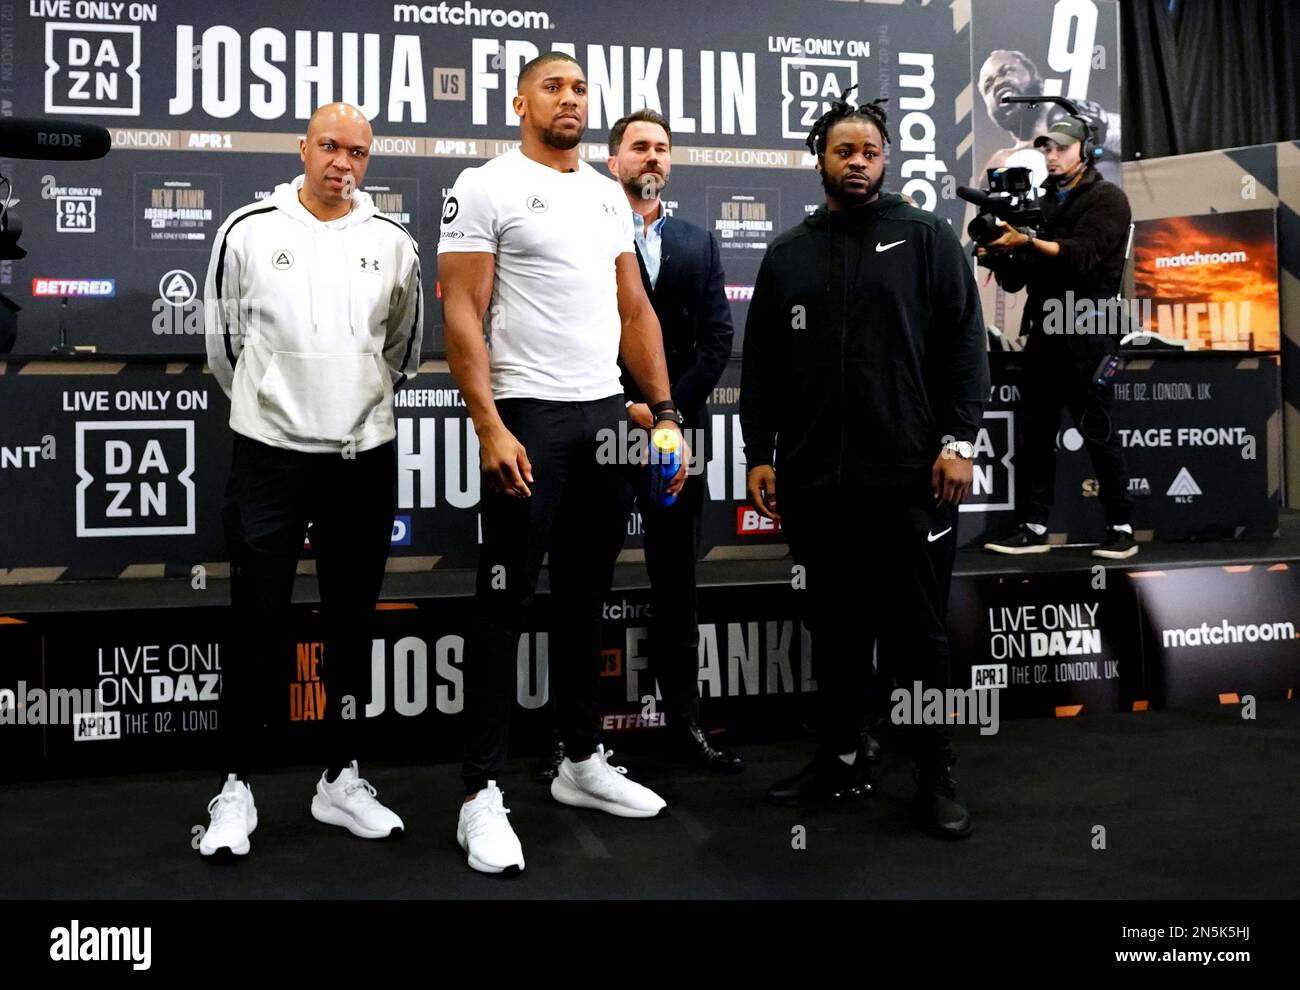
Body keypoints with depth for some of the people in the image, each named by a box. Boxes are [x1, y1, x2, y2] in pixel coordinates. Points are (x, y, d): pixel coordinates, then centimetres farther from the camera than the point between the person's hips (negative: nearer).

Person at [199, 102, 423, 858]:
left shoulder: (394, 244, 4)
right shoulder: (249, 231, -1)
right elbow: (225, 340, 8)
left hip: (365, 458, 2)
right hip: (269, 455, -2)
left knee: (353, 624, 9)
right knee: (259, 625, 1)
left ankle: (343, 780, 22)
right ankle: (237, 788, 14)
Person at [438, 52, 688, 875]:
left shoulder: (610, 196, 15)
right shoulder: (487, 188, -4)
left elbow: (636, 311, 16)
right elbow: (462, 314, -11)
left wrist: (666, 410, 7)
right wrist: (489, 426, -19)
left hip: (607, 414, 7)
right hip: (528, 416, -6)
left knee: (586, 597, 13)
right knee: (506, 603, -2)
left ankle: (583, 761, 27)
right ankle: (483, 792, 7)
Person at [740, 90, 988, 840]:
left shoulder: (928, 239, 6)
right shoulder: (788, 254, 14)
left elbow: (965, 345, -1)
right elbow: (761, 364, 12)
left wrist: (959, 440, -10)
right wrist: (759, 455, 5)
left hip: (910, 474, -3)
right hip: (813, 478, 3)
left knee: (919, 631, 3)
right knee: (835, 628, 11)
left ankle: (937, 777, 15)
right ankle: (842, 760, 24)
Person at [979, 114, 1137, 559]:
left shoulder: (1107, 198, 2)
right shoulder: (1041, 204, 19)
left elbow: (1082, 254, -16)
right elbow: (1015, 280, 15)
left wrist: (1027, 243, -25)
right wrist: (999, 255, -5)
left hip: (1086, 331, -6)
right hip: (1043, 330, 6)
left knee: (1099, 432, -4)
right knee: (1034, 433, 3)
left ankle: (1122, 528, 3)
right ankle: (1032, 526, 6)